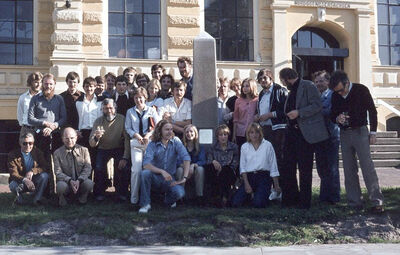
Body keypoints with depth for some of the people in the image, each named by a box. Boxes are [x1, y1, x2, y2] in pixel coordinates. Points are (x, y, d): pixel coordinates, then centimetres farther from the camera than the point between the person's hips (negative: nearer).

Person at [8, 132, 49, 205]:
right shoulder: (13, 155, -11)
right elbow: (14, 174, -19)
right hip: (20, 181, -1)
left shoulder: (37, 152, -3)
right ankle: (19, 196, 2)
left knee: (44, 175, -28)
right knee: (13, 186, -35)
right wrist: (24, 180, -40)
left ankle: (36, 199, -14)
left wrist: (33, 171, -27)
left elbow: (46, 167, -10)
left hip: (35, 181, 2)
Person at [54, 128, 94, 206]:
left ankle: (82, 197, 3)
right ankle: (61, 198, 1)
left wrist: (79, 180, -22)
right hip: (66, 181, -1)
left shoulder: (84, 150, 1)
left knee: (89, 183, -31)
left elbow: (88, 168, -5)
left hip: (80, 182, 1)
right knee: (61, 185, -36)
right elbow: (58, 172, -6)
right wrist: (70, 180, -23)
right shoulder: (57, 153, -1)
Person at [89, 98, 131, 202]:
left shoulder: (122, 119, -14)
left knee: (124, 167, -25)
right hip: (103, 149, 1)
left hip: (119, 149, -1)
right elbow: (92, 144, -12)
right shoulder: (98, 121, -7)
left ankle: (122, 193, -1)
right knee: (98, 168, -22)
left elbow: (127, 139, -17)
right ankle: (99, 194, 2)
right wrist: (96, 137, -36)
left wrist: (125, 157, -27)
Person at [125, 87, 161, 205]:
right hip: (136, 143, 0)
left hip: (149, 142, 0)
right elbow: (128, 128, 11)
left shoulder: (151, 110, 12)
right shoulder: (130, 112, 15)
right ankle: (134, 198, -5)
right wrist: (136, 136, -7)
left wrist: (148, 135, -10)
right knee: (136, 170, -10)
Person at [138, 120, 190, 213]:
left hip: (169, 179, 1)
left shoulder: (176, 141, -4)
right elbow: (146, 164, -22)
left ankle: (168, 200, 11)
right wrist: (162, 171, -35)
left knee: (180, 192, -28)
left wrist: (185, 178, -26)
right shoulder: (152, 145, -8)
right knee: (145, 173, -33)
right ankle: (145, 204, -15)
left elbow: (186, 158, -15)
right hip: (155, 178, 0)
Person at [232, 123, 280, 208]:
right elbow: (243, 167, 6)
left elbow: (273, 166, 4)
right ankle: (251, 195, 16)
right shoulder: (244, 147, 9)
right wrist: (246, 183, -8)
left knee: (258, 204, -25)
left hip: (263, 176, -2)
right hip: (249, 177, 2)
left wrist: (276, 186, 1)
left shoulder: (267, 145, 4)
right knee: (235, 202, -15)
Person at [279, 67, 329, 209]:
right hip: (292, 133, 8)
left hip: (305, 134, -8)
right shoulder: (291, 91, 18)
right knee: (287, 167, 7)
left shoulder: (307, 86, -7)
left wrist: (298, 113, -20)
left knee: (305, 170, -1)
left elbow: (317, 105, -17)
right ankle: (290, 199, 16)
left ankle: (304, 202, 7)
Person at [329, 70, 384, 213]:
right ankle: (355, 202, 10)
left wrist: (373, 133, -3)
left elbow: (372, 111, 0)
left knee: (367, 167, -10)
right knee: (349, 169, 4)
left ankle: (377, 202, -8)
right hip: (344, 134, 4)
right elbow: (332, 116, 14)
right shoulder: (336, 96, 6)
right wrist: (337, 119, -11)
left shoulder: (361, 90, -5)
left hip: (360, 132, -4)